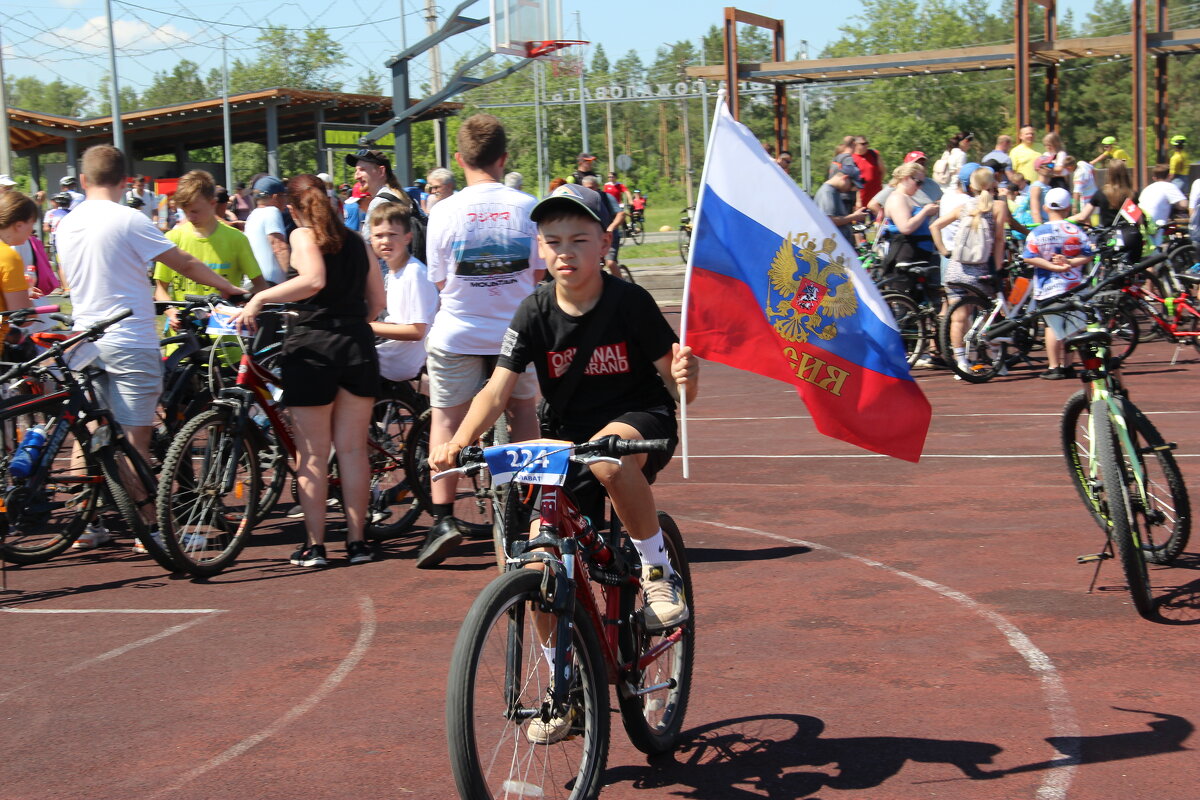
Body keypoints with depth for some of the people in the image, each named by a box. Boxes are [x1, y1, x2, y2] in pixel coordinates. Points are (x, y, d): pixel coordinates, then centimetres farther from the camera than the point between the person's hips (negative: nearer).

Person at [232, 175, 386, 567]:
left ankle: (314, 545, 5)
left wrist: (259, 298, -17)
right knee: (352, 449, 9)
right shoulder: (355, 240, 13)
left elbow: (313, 280, -22)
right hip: (358, 346, 5)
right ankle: (356, 541, 11)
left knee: (312, 454, 3)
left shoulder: (303, 235, -3)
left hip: (312, 346, -5)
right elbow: (377, 299, 13)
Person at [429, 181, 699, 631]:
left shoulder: (630, 303, -13)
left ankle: (658, 571, -17)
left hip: (641, 421, -3)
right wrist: (457, 442, -30)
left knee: (608, 457, -39)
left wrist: (685, 379, -35)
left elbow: (678, 390, -11)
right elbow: (498, 389, -13)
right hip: (568, 437, 3)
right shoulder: (535, 313, -7)